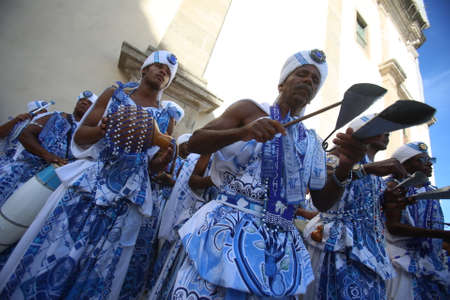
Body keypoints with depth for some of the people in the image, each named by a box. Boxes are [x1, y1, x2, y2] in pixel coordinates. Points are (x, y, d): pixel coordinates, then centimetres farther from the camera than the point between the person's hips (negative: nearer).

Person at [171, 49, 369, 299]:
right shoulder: (249, 109, 2)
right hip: (229, 228, -3)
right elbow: (195, 143, -6)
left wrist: (345, 167, -9)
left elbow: (323, 202, 9)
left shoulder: (312, 142, 13)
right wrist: (242, 132, -23)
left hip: (280, 244, 4)